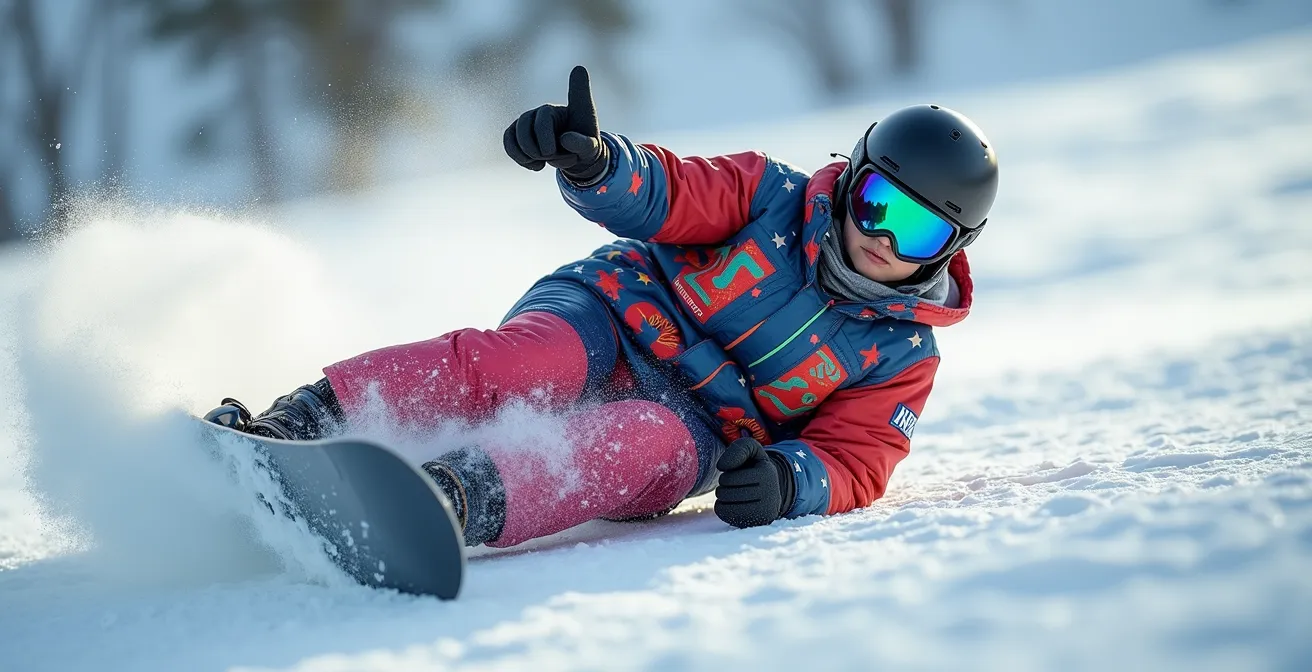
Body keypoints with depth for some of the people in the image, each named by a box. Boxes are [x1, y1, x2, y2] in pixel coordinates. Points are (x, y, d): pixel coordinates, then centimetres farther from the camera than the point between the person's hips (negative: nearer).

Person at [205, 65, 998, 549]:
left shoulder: (903, 357, 3)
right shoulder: (776, 197, 1)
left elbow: (855, 459, -6)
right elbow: (666, 195, -9)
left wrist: (791, 480, -31)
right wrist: (593, 162, -33)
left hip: (691, 428, 0)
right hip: (612, 318, 0)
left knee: (643, 446, -37)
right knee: (522, 363, -33)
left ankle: (457, 498, -63)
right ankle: (275, 433, -40)